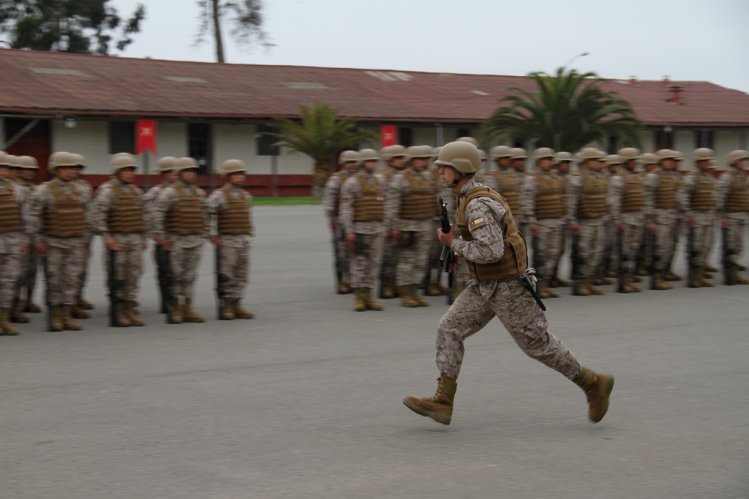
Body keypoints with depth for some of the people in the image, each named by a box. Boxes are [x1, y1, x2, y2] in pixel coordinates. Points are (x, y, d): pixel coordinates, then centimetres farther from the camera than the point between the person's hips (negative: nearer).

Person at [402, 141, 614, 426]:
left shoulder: (477, 205, -23)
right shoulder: (474, 198, 10)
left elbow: (492, 252, -32)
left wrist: (454, 243, -18)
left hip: (506, 287, -10)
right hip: (486, 286, 10)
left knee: (537, 343, 1)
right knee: (449, 330, -1)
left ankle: (593, 384, 15)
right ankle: (442, 402, -4)